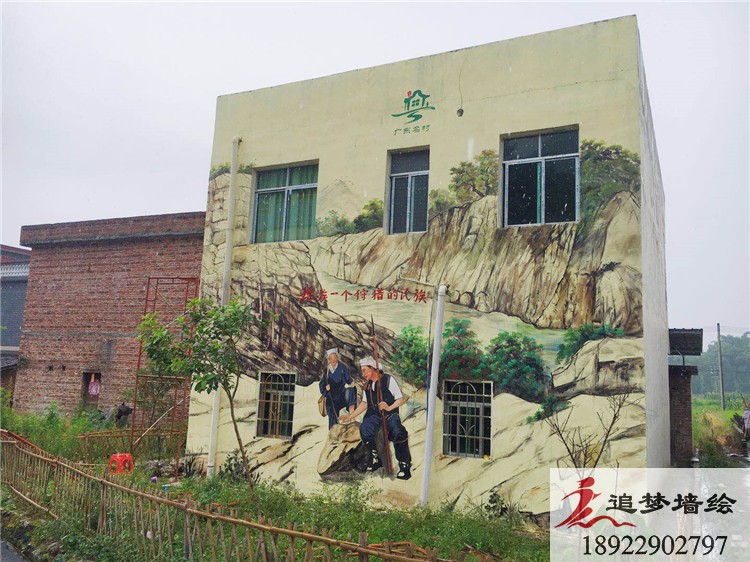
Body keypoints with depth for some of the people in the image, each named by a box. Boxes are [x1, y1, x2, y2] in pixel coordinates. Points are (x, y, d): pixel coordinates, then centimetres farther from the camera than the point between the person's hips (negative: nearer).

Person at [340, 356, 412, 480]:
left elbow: (401, 399, -2)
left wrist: (389, 408, -17)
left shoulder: (388, 380, -1)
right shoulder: (367, 385, 17)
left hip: (390, 414, -4)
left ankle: (404, 465, -17)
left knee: (398, 433, -34)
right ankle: (375, 458, -9)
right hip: (374, 415, 5)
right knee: (364, 429, -29)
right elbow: (364, 403, 23)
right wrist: (351, 416, 18)